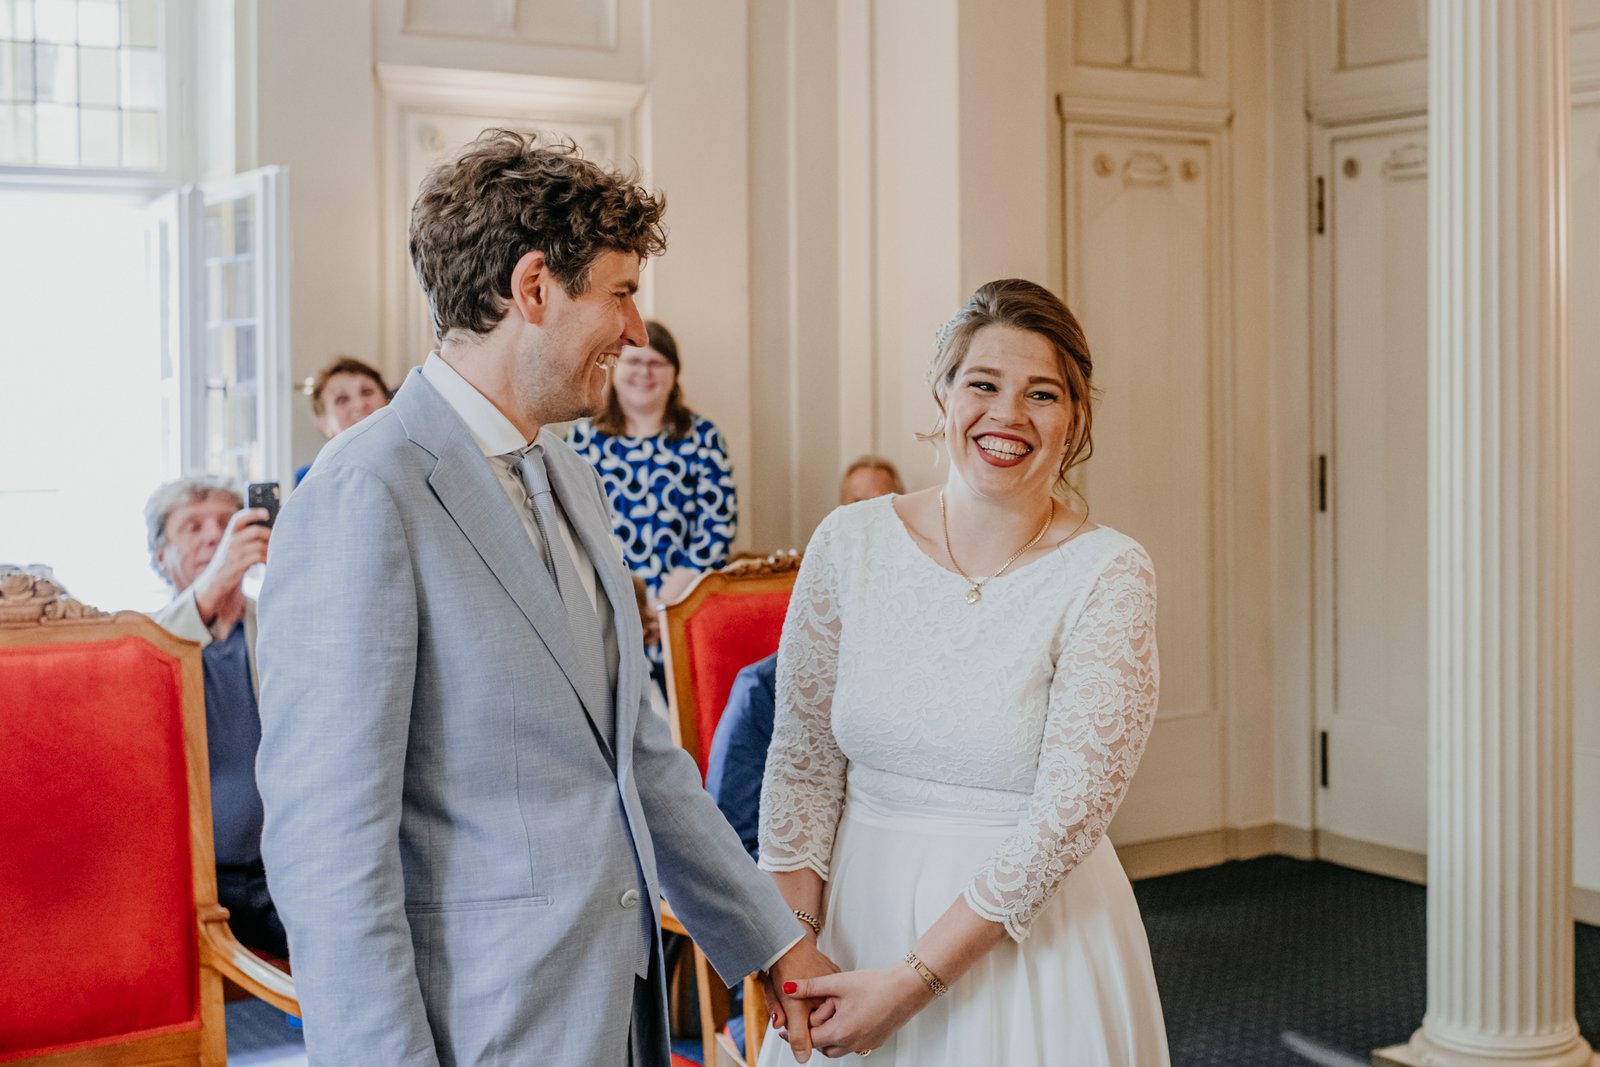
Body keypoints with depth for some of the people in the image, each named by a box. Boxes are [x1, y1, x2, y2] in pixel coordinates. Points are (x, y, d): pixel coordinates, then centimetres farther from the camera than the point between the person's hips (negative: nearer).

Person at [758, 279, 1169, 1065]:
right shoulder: (850, 543, -3)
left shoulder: (1108, 576, -12)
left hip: (1030, 931, -3)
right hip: (860, 908, 3)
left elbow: (1067, 811, -16)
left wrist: (911, 982, -18)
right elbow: (803, 760, 1)